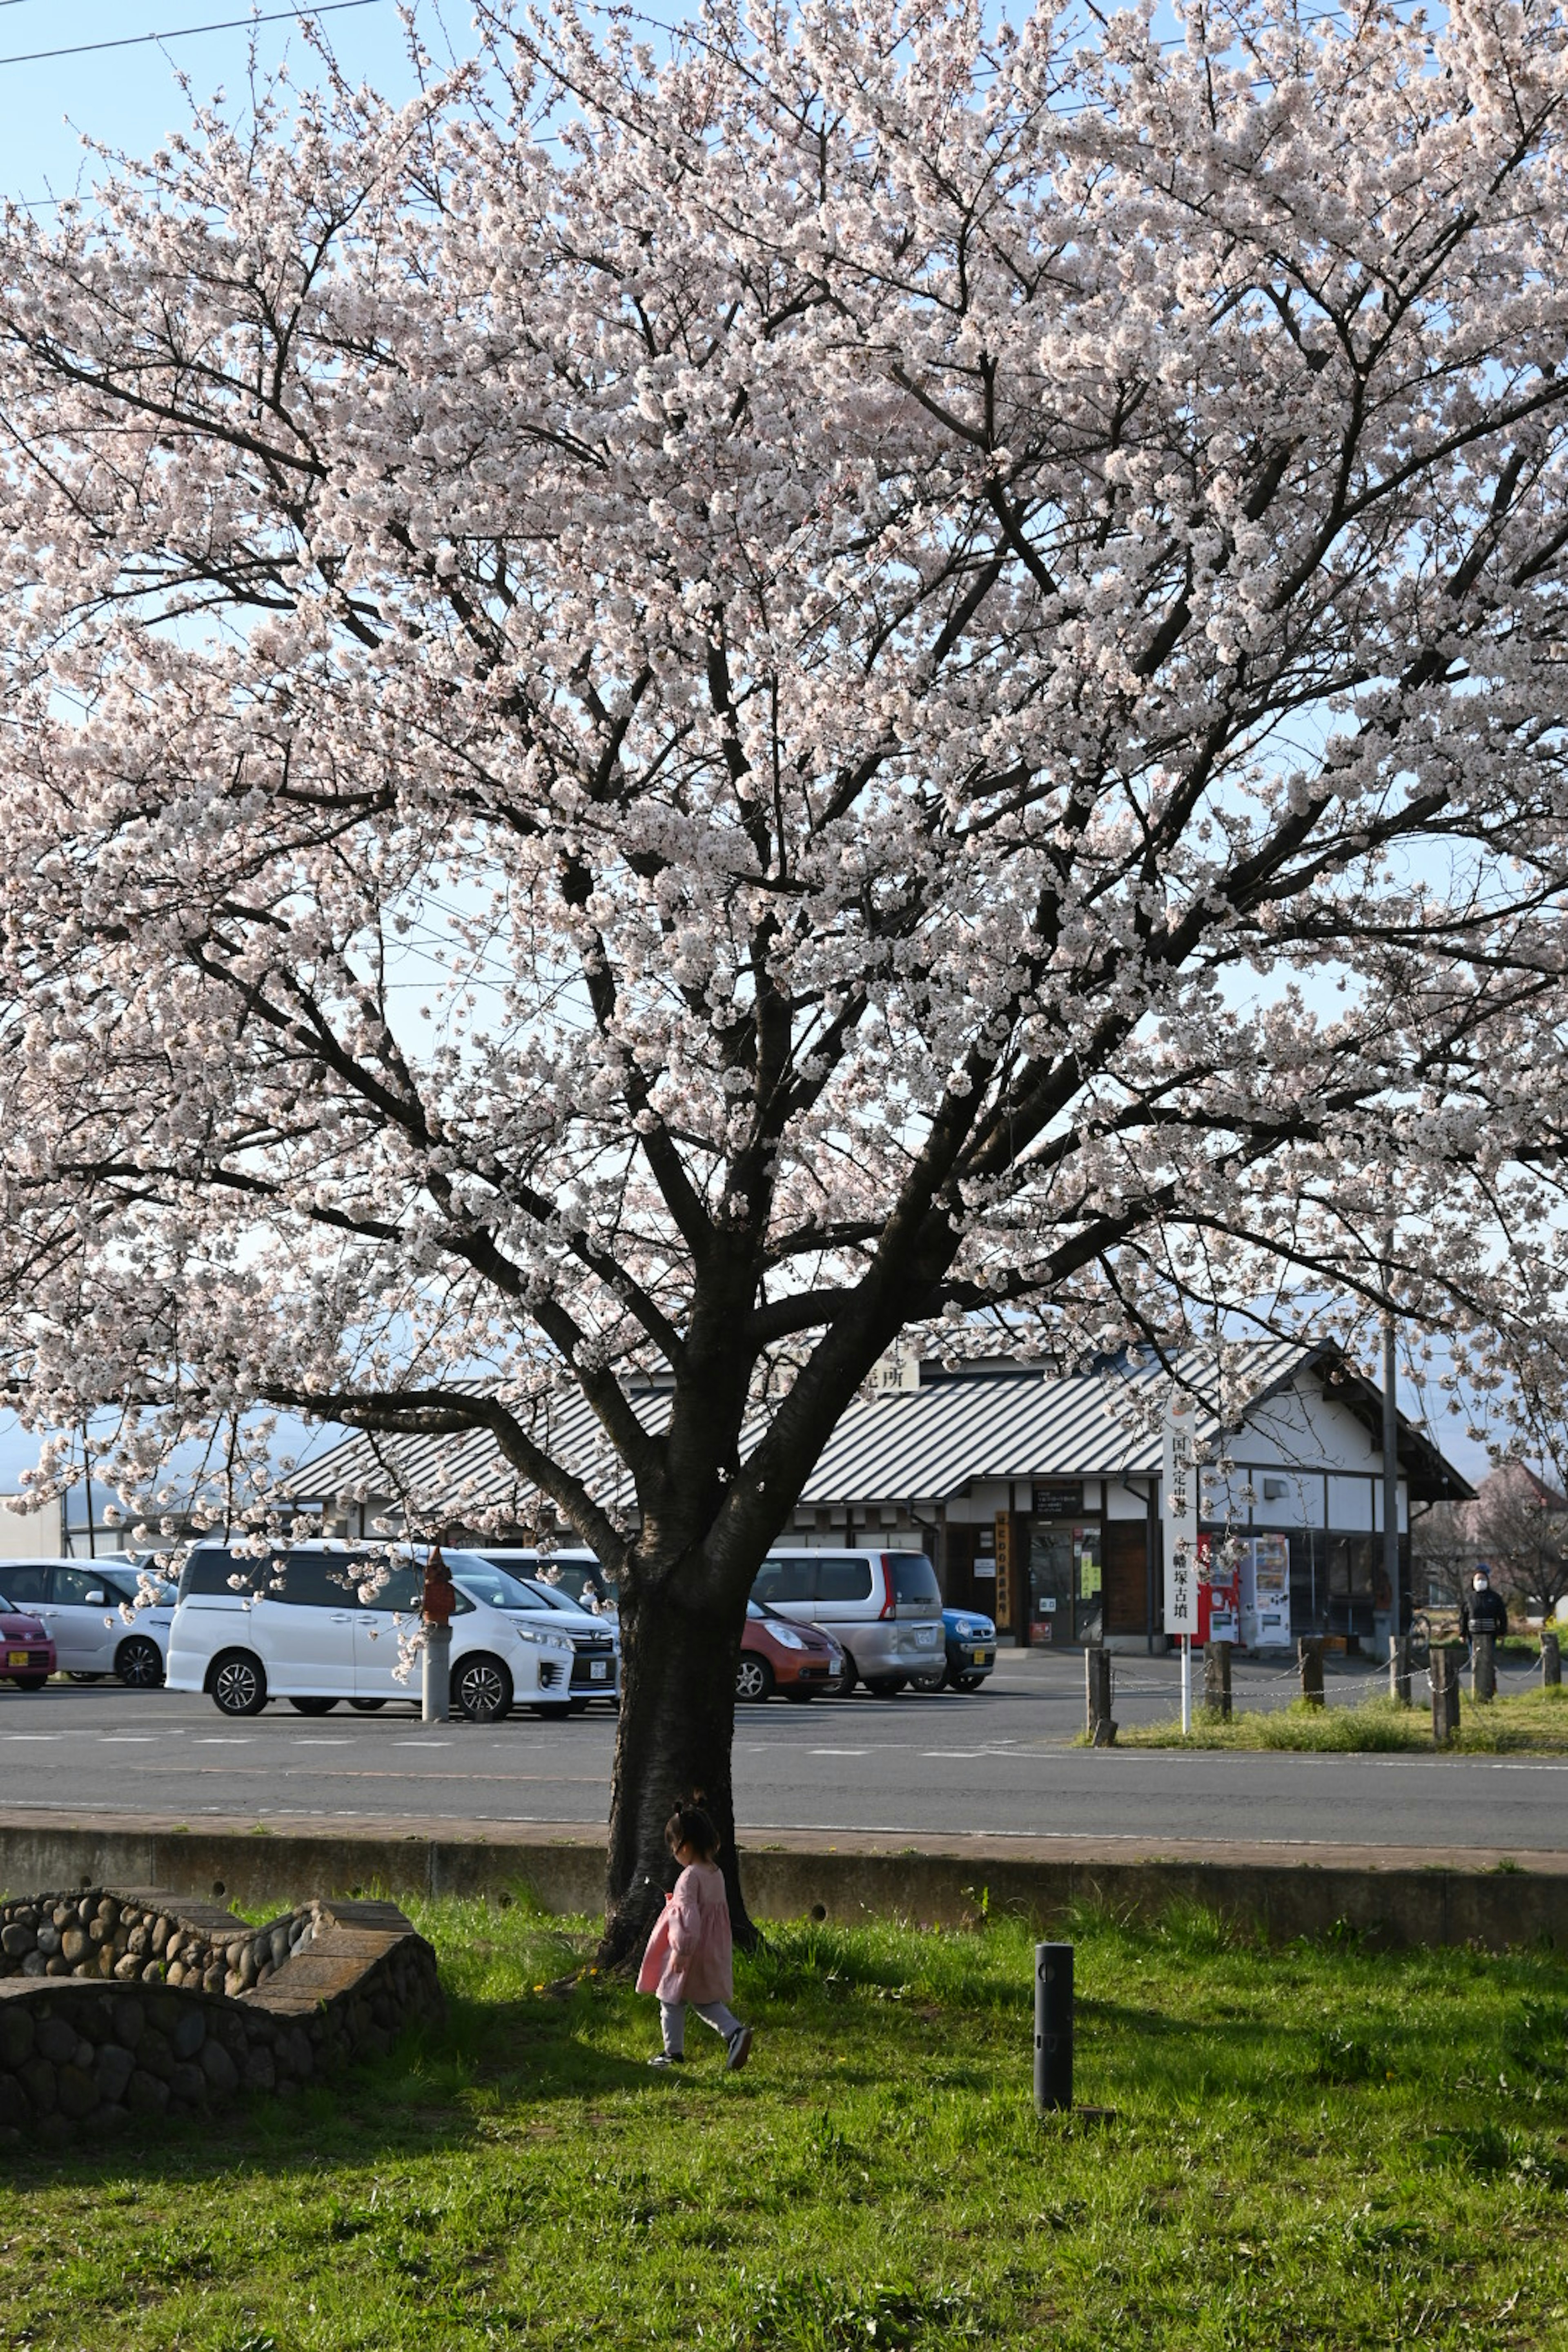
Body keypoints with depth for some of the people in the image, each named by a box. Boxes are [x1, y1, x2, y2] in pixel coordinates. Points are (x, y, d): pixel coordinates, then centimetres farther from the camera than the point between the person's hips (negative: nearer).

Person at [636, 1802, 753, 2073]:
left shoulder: (690, 1877, -21)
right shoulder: (716, 1874, 5)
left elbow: (688, 1916, -26)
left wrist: (682, 1951, -21)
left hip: (691, 1955, -8)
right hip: (714, 1954, 8)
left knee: (672, 2000, 9)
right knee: (706, 2001, 18)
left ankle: (673, 2051, 18)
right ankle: (735, 2032, 0)